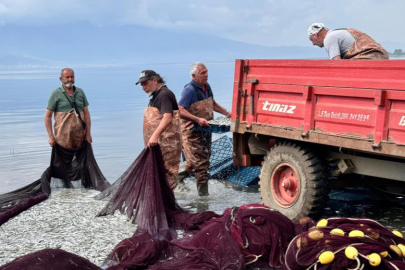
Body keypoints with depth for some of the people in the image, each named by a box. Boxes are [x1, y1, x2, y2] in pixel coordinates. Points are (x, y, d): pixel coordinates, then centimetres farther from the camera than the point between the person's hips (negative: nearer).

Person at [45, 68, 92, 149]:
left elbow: (86, 113, 10)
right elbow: (47, 116, 0)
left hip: (80, 134, 3)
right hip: (63, 135, -3)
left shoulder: (80, 92, 10)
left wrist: (88, 133, 3)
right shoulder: (56, 94, 0)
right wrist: (51, 136, -7)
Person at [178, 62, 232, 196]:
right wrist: (198, 120, -31)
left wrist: (226, 113, 16)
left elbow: (212, 103, 26)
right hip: (192, 132, -9)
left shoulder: (207, 87, 9)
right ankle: (203, 193, 1)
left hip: (205, 130, 9)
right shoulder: (189, 90, -18)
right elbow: (180, 111, -24)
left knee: (204, 159, 17)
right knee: (201, 163, -7)